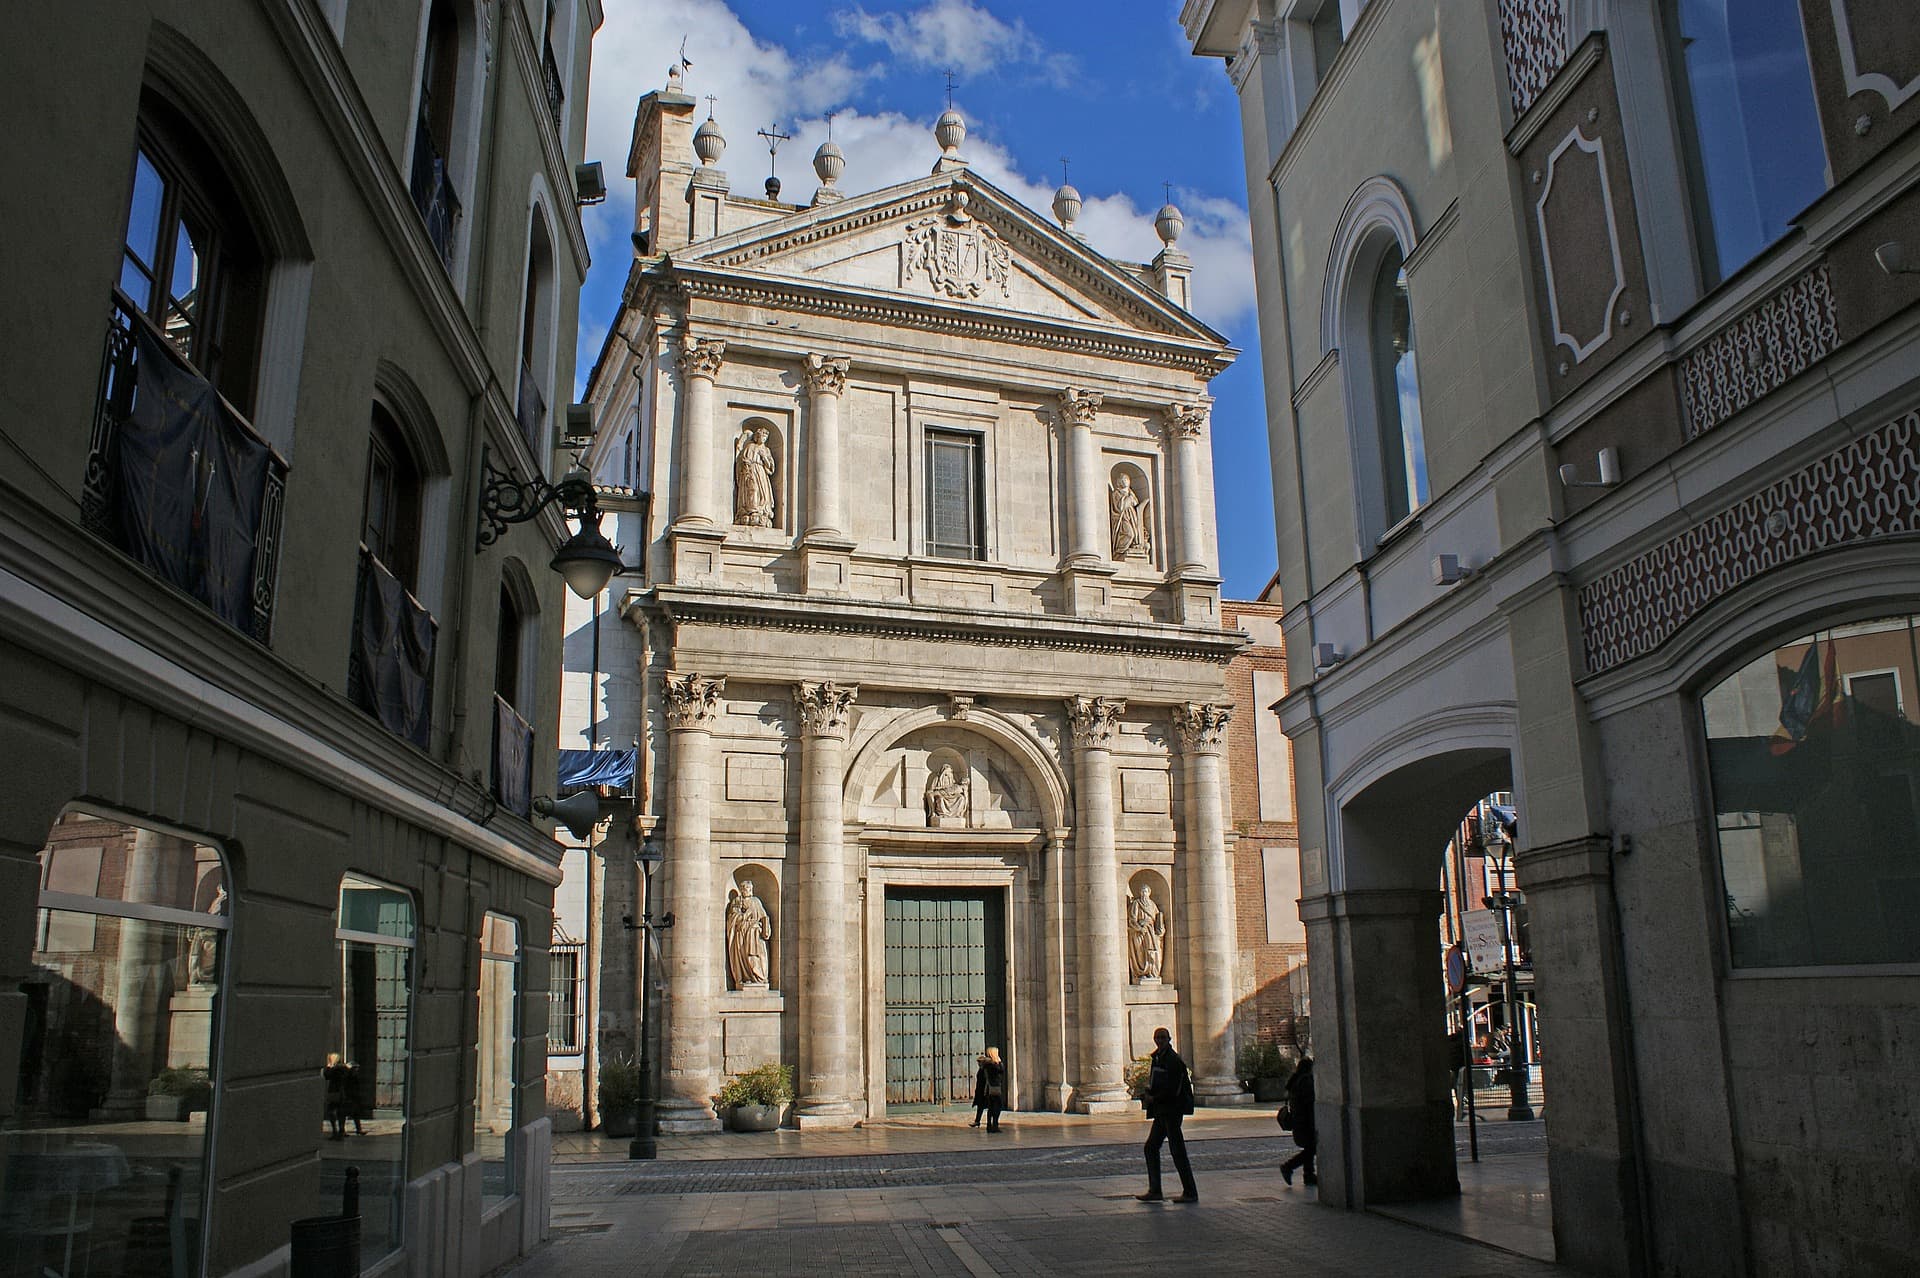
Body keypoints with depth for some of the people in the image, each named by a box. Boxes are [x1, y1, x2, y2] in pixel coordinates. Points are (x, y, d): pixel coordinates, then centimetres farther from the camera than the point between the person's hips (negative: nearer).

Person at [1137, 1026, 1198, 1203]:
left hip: (1172, 1110, -10)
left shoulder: (1173, 1060, -15)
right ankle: (1154, 1190, 16)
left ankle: (1190, 1193, 1)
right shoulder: (1158, 1057, 13)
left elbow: (1173, 1089, -20)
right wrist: (1147, 1095, 3)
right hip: (1162, 1110, 10)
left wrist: (1153, 1098, -14)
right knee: (1151, 1147, 11)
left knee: (1177, 1150, -6)